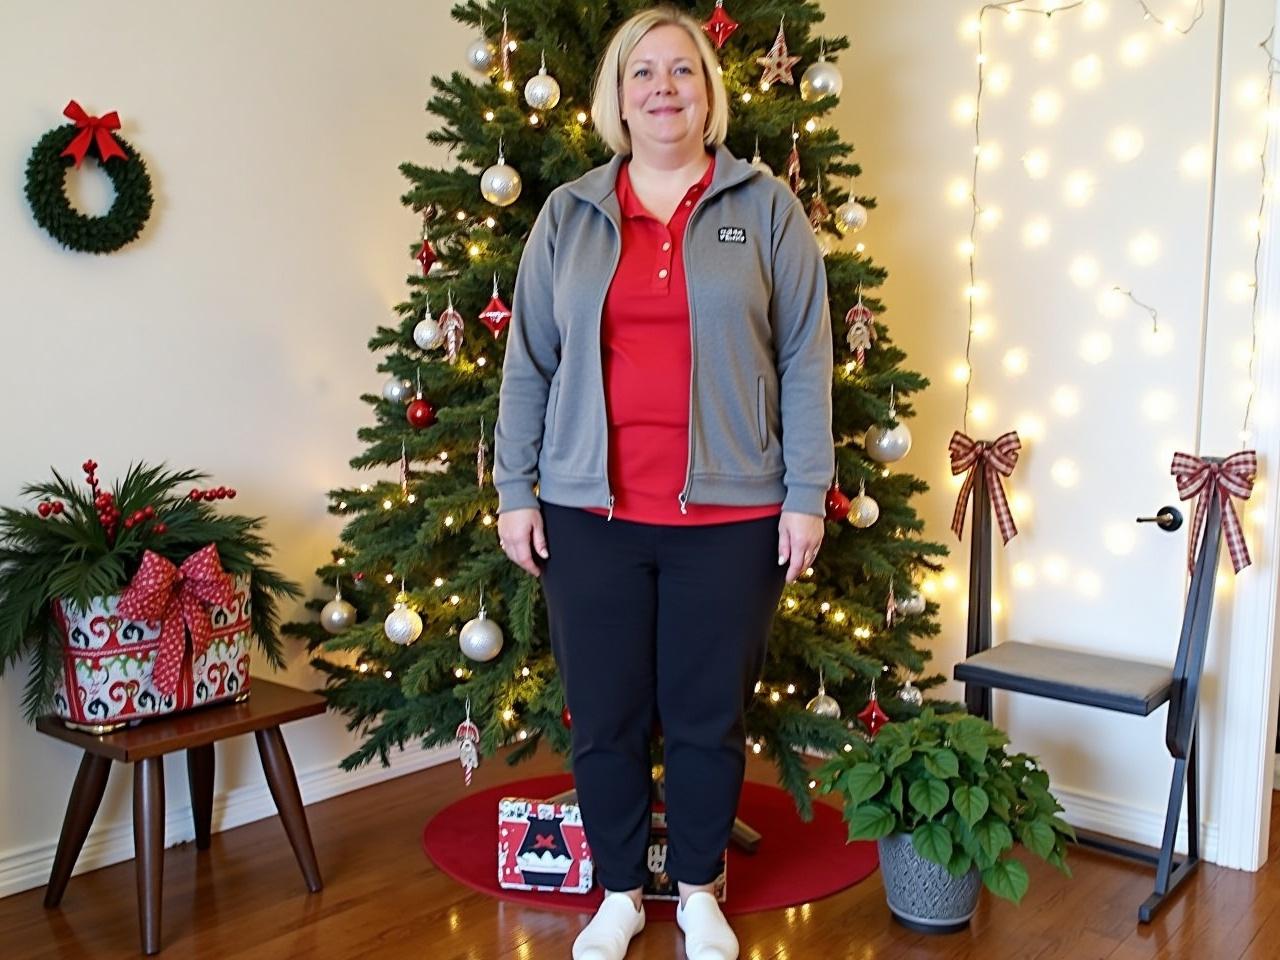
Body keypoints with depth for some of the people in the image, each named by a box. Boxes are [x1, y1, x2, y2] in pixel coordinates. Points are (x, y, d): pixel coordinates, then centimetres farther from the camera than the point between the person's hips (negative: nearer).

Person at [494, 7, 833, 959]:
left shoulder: (766, 208, 3)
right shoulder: (569, 213, 8)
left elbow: (804, 361, 1)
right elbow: (529, 362, 8)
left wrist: (806, 494, -4)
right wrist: (515, 491, 3)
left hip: (731, 514, -1)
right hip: (589, 511, 2)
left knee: (709, 717, 10)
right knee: (604, 716, 10)